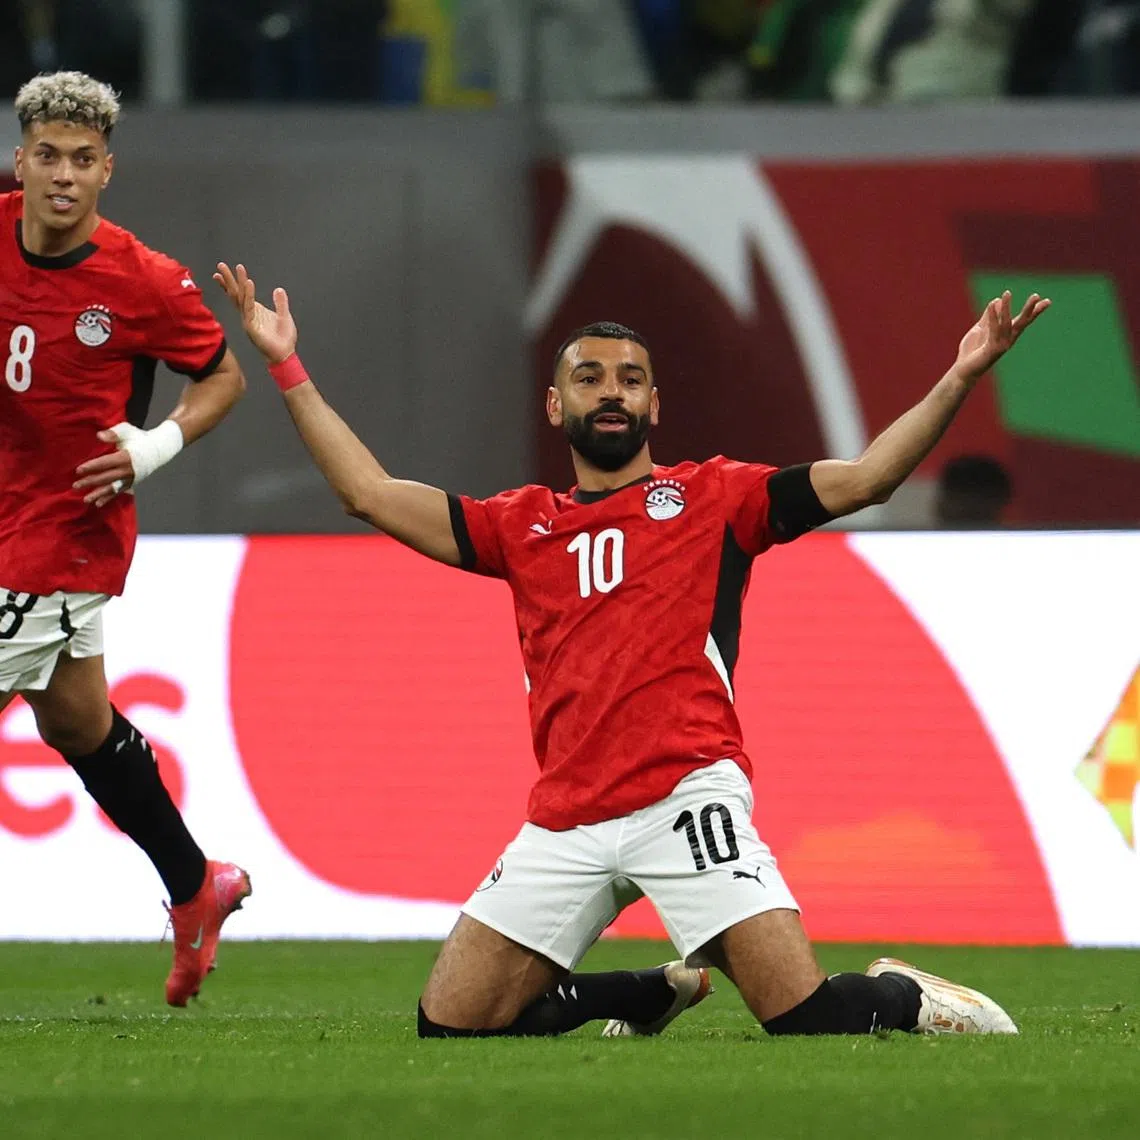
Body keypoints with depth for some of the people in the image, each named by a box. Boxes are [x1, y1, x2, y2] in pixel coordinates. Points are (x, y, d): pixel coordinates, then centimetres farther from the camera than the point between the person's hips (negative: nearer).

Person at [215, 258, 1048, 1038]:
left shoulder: (713, 496, 11)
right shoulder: (523, 525, 20)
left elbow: (866, 479, 3)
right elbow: (370, 493, 20)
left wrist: (960, 380, -9)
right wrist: (288, 366, 20)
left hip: (685, 796, -4)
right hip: (566, 822, 5)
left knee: (811, 1019, -19)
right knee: (448, 1027, 2)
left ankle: (900, 996, 17)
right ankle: (660, 993, 24)